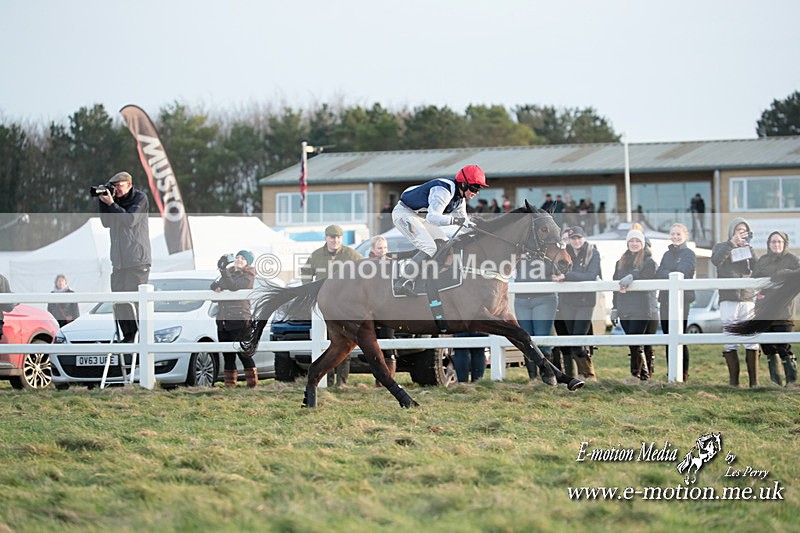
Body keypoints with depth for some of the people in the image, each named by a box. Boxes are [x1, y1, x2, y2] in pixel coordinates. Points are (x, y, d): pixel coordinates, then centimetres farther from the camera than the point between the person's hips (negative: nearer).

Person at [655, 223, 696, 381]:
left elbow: (682, 273, -14)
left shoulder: (689, 254, -2)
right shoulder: (667, 254, 18)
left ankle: (683, 373, -3)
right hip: (665, 300, 7)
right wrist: (670, 275, -10)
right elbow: (658, 274, 8)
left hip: (682, 299, -7)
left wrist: (665, 274, -7)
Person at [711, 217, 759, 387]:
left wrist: (747, 247, -6)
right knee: (730, 342, -5)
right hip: (728, 299, -2)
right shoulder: (721, 247, 10)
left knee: (752, 340, -5)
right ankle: (733, 380, -2)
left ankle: (754, 380, -5)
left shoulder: (748, 249, 17)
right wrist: (732, 243, -15)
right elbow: (716, 260, -13)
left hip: (748, 298, 2)